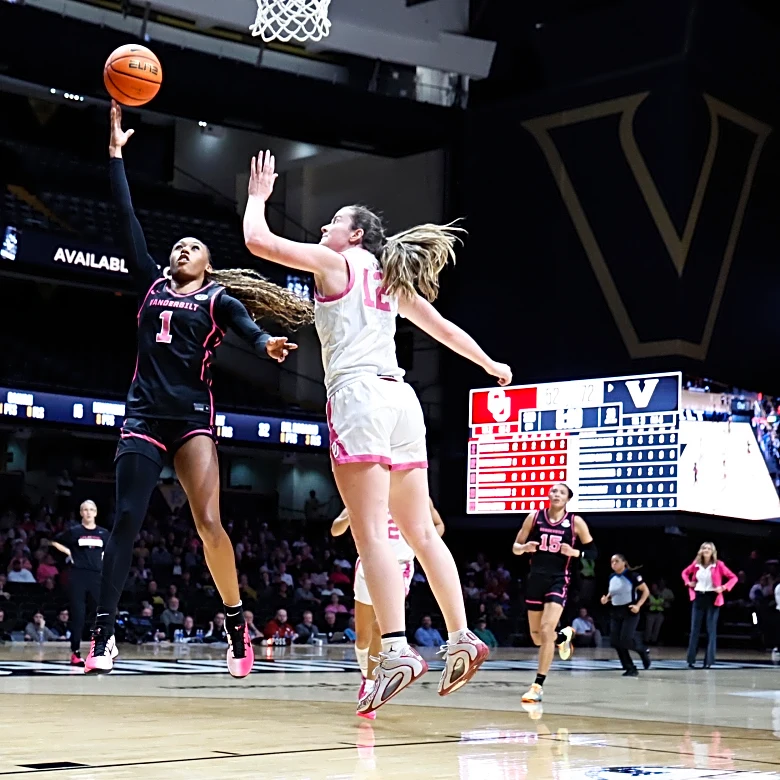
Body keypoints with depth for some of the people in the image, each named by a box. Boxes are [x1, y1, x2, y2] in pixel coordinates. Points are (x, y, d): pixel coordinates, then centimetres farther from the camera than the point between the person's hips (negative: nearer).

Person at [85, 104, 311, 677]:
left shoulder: (219, 299, 8)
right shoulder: (152, 284, 16)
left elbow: (245, 325, -12)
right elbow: (128, 220, 14)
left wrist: (267, 345, -36)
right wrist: (117, 152, 13)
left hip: (193, 416, -3)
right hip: (144, 415, 3)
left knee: (208, 520, -12)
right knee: (126, 520, -4)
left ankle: (237, 624, 0)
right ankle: (104, 633, -4)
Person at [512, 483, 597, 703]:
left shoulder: (576, 522, -4)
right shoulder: (534, 517, 1)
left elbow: (593, 552, 2)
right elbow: (515, 547, 6)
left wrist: (575, 552, -17)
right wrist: (525, 548, -16)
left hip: (558, 580, -3)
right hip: (536, 579, 4)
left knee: (546, 631, -19)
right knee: (537, 636, 12)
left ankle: (537, 686, -13)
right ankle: (564, 636, 47)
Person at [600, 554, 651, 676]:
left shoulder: (632, 575, -12)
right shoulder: (612, 577, 6)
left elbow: (646, 591, -7)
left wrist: (638, 605, -17)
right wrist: (606, 598, 1)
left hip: (630, 611, -6)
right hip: (615, 612, 6)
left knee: (626, 640, -17)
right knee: (615, 641, -3)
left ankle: (643, 651, 16)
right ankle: (631, 669, 7)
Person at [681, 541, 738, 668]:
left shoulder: (718, 565, -5)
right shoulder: (696, 564, 5)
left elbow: (733, 578, -5)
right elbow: (685, 572, 23)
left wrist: (723, 587, -17)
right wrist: (688, 583, 6)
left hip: (712, 599, -3)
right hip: (698, 598, 3)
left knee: (711, 630, -1)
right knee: (695, 629, 3)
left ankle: (708, 661, 1)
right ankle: (691, 660, 6)